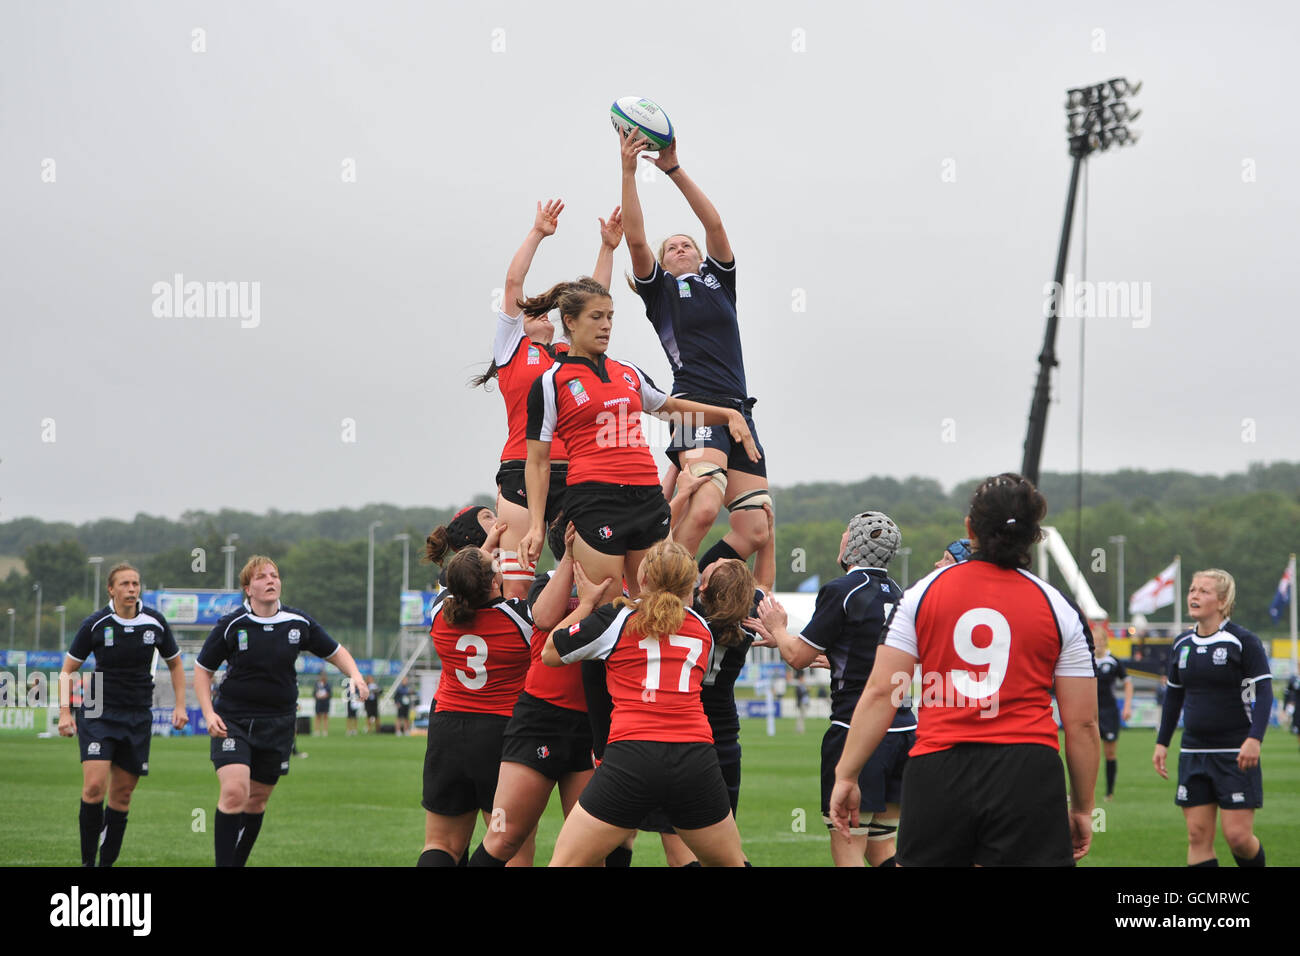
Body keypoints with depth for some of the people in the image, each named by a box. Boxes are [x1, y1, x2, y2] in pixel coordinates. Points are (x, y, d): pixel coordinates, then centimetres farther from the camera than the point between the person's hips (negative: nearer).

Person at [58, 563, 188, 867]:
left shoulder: (155, 622, 0)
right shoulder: (95, 625, -7)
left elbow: (175, 664, 16)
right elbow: (67, 670, 2)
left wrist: (180, 705, 6)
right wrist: (65, 710, -9)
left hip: (138, 716, 3)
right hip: (98, 713, -3)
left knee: (122, 794, 4)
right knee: (95, 786, -17)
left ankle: (107, 862, 14)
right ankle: (87, 861, -6)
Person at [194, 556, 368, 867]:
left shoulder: (299, 623, -1)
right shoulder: (231, 626, -8)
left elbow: (335, 651, 13)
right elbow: (202, 669, 2)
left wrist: (355, 675, -7)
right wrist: (209, 713, -10)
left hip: (278, 724, 3)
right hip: (233, 721, -3)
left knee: (257, 800, 9)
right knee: (234, 791, -20)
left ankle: (238, 862, 25)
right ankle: (223, 863, -13)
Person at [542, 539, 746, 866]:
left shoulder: (615, 620, 6)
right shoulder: (703, 630, 16)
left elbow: (551, 653, 16)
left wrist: (586, 602, 27)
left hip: (631, 754, -3)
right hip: (695, 758, 3)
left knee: (565, 863, 4)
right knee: (731, 863, 20)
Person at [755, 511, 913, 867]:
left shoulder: (841, 591, -10)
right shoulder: (895, 592, 13)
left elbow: (798, 657, -6)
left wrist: (777, 627, 15)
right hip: (903, 728, 7)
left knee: (847, 849, -5)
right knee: (881, 846, 14)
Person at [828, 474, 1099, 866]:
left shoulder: (922, 593, 7)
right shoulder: (1059, 609, 5)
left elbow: (881, 694, 1)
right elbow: (1082, 724, 5)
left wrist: (846, 775, 6)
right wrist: (1082, 808, 15)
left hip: (936, 773, 1)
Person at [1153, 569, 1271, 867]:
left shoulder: (1243, 641, -7)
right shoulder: (1182, 645, 10)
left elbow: (1263, 692, -11)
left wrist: (1254, 739, -23)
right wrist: (1162, 743, 17)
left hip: (1236, 754, -5)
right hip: (1193, 753, 5)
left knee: (1238, 836, -9)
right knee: (1198, 837, 0)